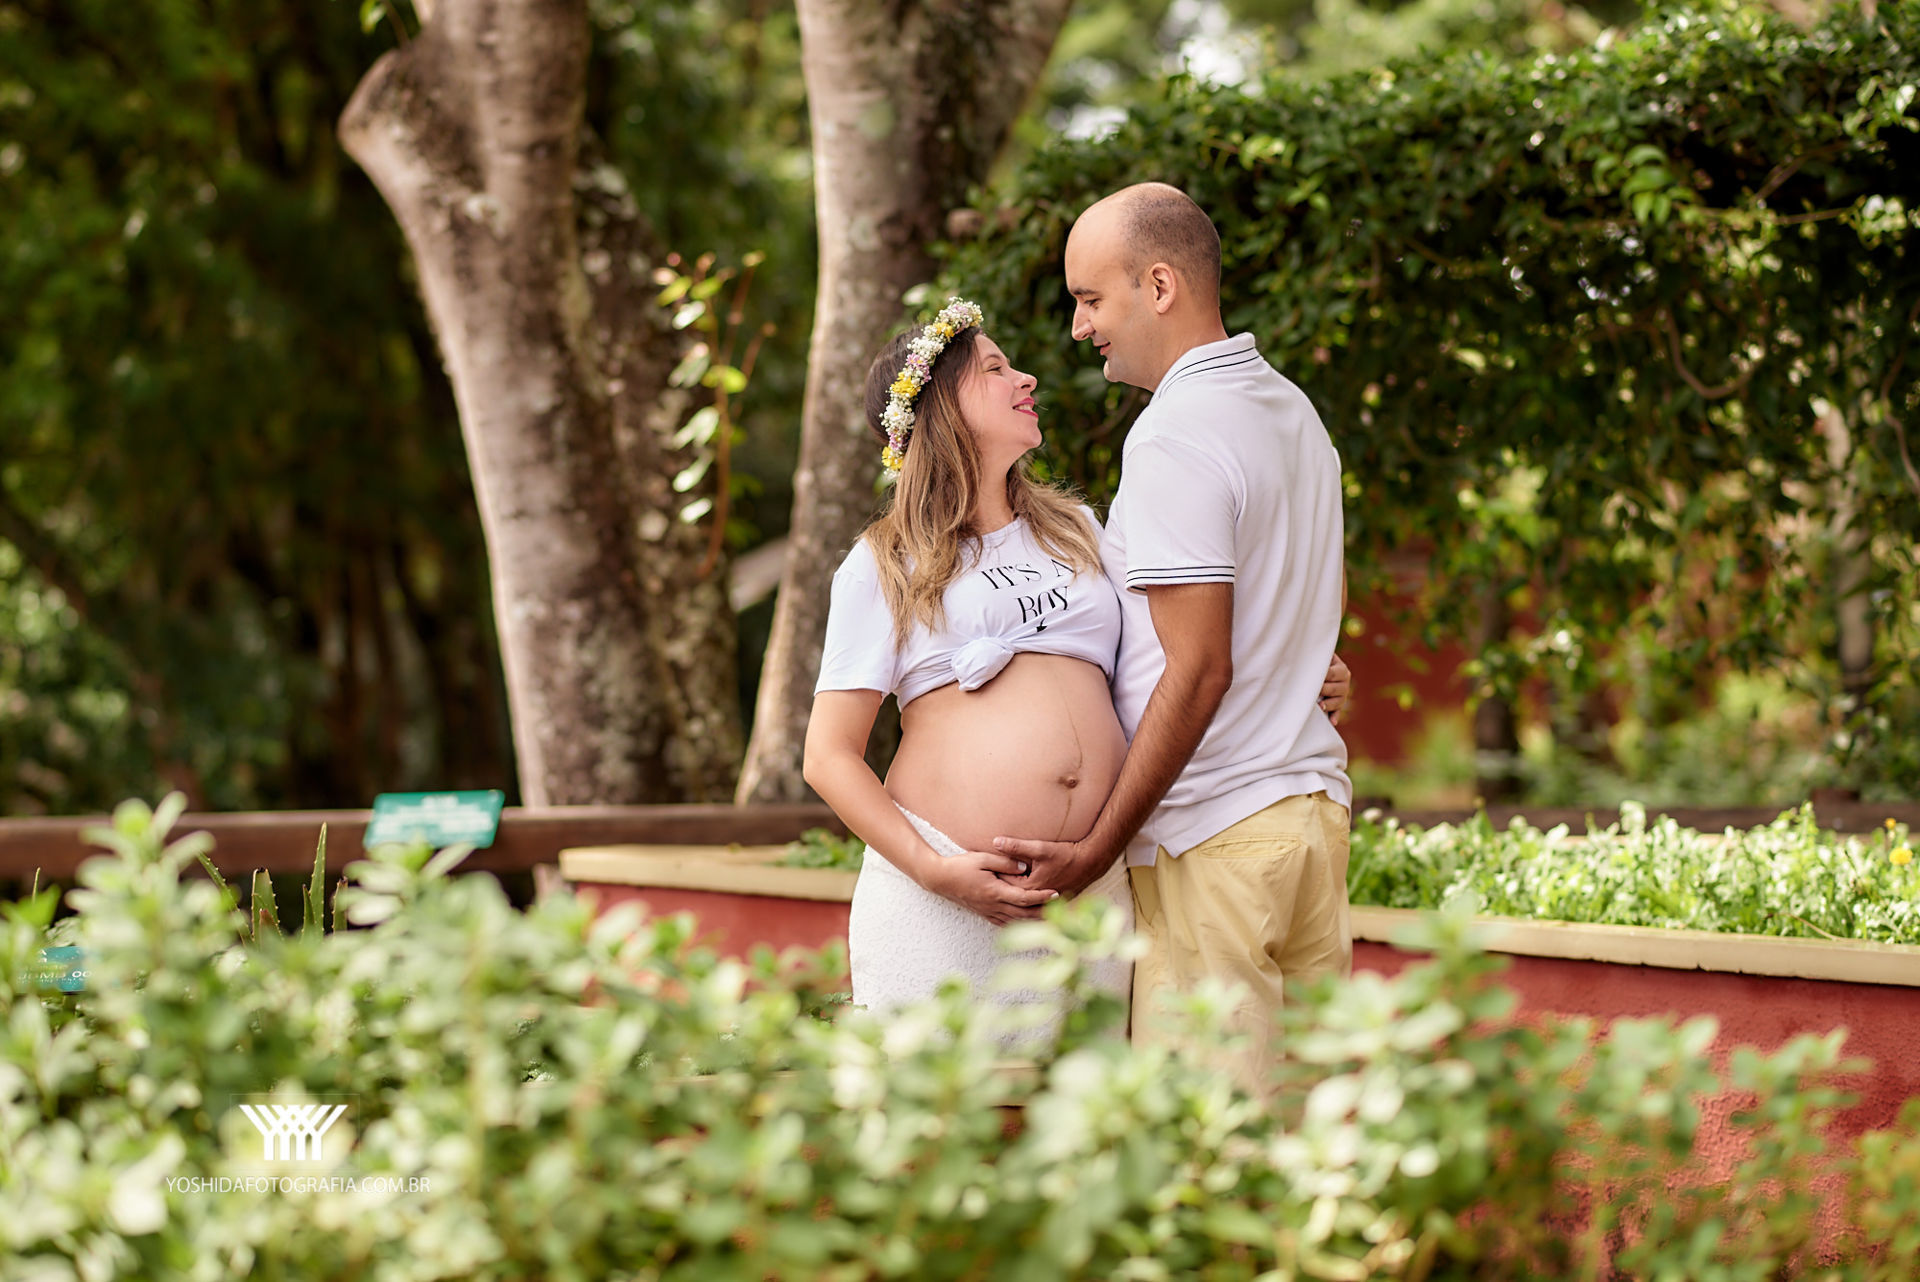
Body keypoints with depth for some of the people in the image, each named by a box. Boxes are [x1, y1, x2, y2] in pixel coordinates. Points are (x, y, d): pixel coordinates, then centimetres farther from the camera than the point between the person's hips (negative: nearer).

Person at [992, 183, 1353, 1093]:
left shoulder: (1174, 437, -15)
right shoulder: (1295, 412, 14)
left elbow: (1199, 670, -19)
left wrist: (1095, 851, -16)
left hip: (1211, 843, -9)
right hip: (1314, 806, 9)